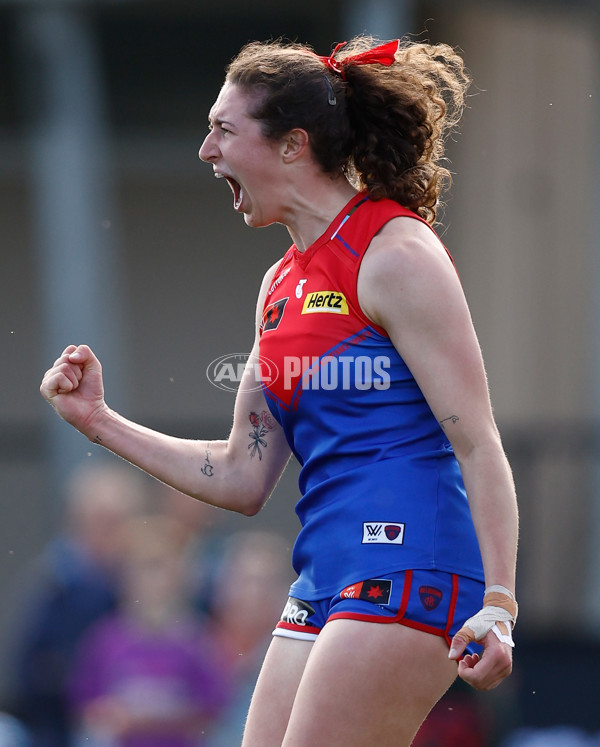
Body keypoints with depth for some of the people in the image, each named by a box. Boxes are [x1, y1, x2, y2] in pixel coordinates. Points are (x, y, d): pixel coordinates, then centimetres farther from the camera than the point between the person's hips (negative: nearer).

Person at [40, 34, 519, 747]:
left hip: (405, 573, -9)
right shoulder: (282, 284, 18)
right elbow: (243, 476, 19)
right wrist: (99, 421, 15)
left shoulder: (395, 254, -8)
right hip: (323, 589, 9)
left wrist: (497, 605, -21)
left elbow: (478, 444, -13)